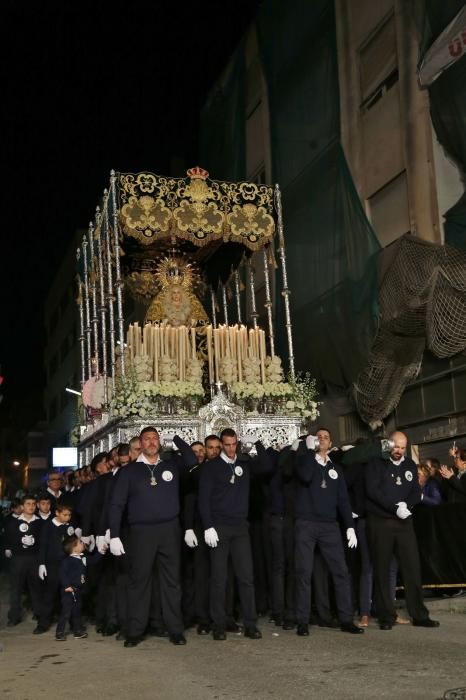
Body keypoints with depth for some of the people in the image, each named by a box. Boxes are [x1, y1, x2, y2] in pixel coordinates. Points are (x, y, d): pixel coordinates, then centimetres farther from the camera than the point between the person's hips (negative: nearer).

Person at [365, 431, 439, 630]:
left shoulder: (410, 465, 13)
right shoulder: (376, 464, -1)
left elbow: (416, 492, 8)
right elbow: (373, 490, -12)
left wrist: (406, 505, -12)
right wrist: (395, 507, -18)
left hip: (404, 522, 4)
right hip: (380, 522, -4)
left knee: (413, 568, 2)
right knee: (382, 570, 1)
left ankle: (419, 615, 11)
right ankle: (386, 616, 9)